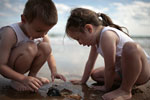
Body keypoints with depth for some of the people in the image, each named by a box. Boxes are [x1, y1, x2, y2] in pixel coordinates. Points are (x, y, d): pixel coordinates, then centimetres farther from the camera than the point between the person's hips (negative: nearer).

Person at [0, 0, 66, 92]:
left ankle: (32, 75, -3)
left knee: (45, 47, -16)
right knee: (30, 47, -33)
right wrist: (23, 79, -38)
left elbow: (49, 55, 0)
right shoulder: (10, 33, -31)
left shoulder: (43, 35, -12)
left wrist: (54, 71, -18)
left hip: (21, 66, 6)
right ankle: (16, 81, -14)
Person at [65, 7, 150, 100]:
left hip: (142, 69, -9)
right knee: (95, 74, 11)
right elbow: (90, 61, 11)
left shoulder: (107, 36, -28)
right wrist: (83, 81, 15)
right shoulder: (96, 37, 2)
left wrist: (107, 88, -10)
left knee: (131, 47, -40)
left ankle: (125, 90, -21)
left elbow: (110, 68, -24)